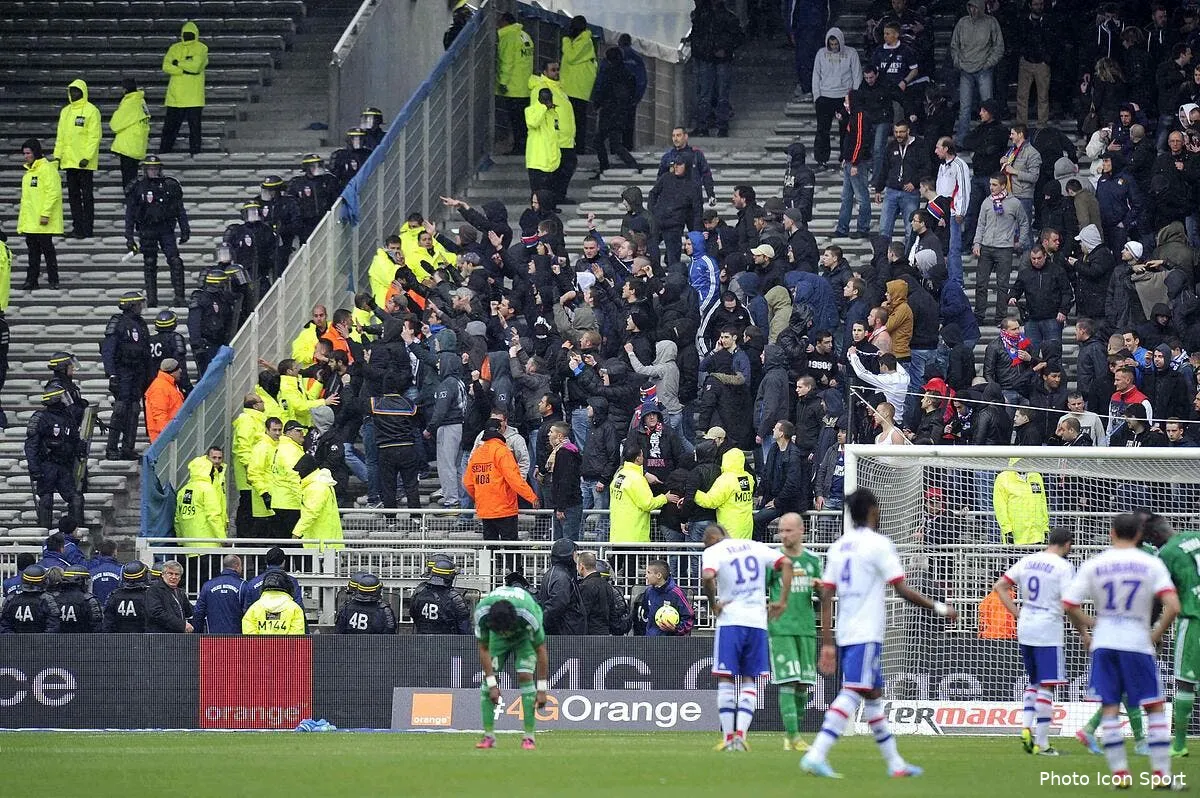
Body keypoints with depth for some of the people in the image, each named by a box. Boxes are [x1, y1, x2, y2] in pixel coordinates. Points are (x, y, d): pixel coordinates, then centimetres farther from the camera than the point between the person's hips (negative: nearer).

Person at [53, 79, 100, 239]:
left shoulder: (91, 111, -6)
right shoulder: (65, 111, 13)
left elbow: (94, 136, -11)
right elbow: (60, 135, 17)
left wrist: (87, 157, -18)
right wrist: (58, 155, 7)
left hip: (84, 161, -7)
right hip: (69, 160, 7)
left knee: (86, 195, -3)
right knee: (73, 194, 8)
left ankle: (87, 228, -1)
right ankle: (77, 226, 14)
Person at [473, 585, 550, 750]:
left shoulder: (528, 615, -41)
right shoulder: (481, 613, -35)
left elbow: (541, 651, -29)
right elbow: (484, 649, -20)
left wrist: (542, 689, -26)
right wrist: (492, 685, -23)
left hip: (525, 635, -2)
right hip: (497, 636, 2)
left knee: (525, 676, -20)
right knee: (487, 679, -12)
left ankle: (529, 737, -17)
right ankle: (488, 736, -6)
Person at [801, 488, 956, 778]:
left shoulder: (839, 547, 13)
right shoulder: (878, 544, -8)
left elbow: (826, 596, 10)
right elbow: (903, 591, -10)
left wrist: (827, 643, 11)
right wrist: (939, 608, 2)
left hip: (845, 635, 8)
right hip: (867, 634, -8)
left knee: (873, 695, 16)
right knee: (852, 694, -15)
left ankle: (895, 763, 22)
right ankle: (816, 755, -28)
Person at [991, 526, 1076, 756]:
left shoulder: (1027, 561, 8)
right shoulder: (1063, 566, -10)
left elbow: (999, 587, 9)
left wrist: (1017, 614, 10)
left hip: (1025, 629, 6)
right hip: (1048, 631, -6)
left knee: (1035, 682, 22)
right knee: (1046, 686, -2)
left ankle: (1026, 728, 8)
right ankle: (1042, 743, -2)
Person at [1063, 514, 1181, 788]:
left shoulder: (1093, 565, 1)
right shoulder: (1151, 564, -3)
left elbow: (1069, 605, -2)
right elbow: (1173, 606, -13)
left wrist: (1084, 632, 14)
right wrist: (1156, 635, 1)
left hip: (1103, 643, 2)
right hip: (1137, 642, -2)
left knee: (1109, 708, 7)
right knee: (1155, 707, 7)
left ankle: (1119, 773, 2)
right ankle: (1162, 773, 2)